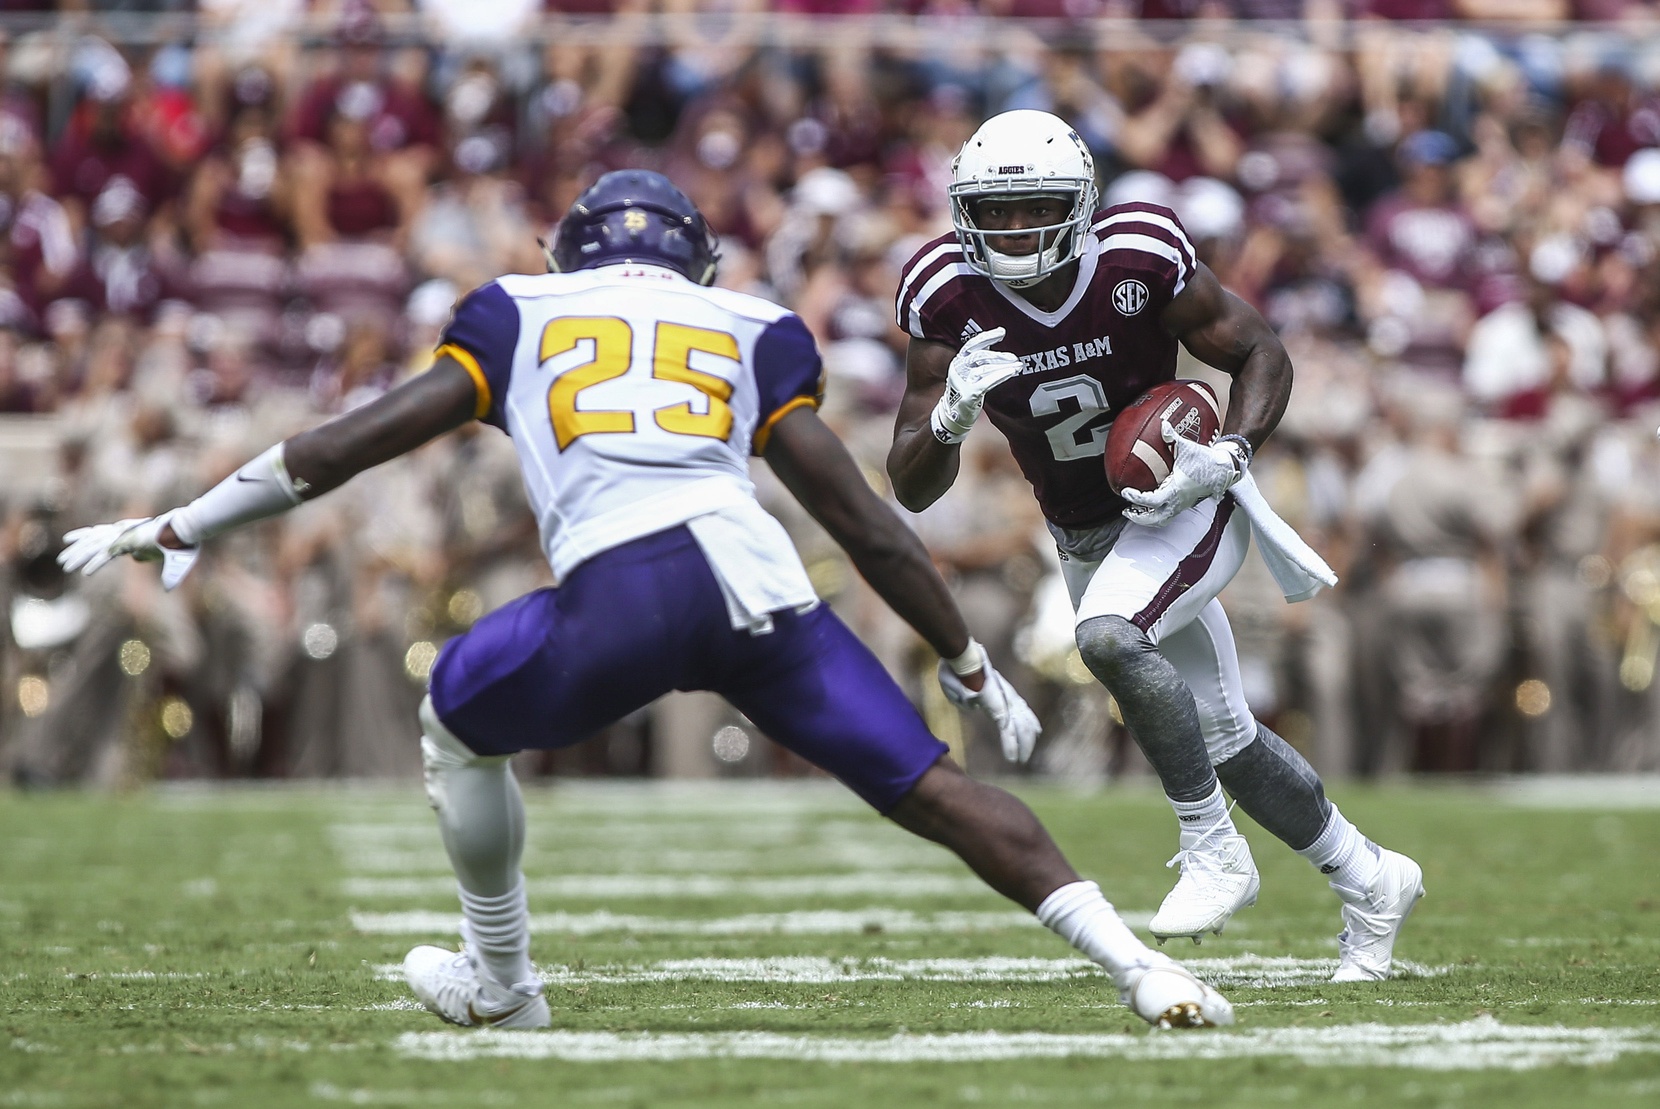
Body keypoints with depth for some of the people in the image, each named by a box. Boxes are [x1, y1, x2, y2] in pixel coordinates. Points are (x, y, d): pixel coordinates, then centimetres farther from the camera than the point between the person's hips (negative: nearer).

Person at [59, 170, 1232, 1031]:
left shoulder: (520, 312, 26)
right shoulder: (756, 331, 28)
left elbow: (354, 442, 24)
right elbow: (860, 516, 22)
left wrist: (182, 528, 33)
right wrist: (969, 661, 29)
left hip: (619, 593, -1)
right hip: (757, 572, 1)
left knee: (461, 718, 29)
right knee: (932, 786, 7)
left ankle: (501, 981, 38)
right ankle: (1143, 967, -7)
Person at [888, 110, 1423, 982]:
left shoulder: (1138, 262, -24)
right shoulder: (949, 298, -17)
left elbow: (1261, 355, -9)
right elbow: (913, 490, -16)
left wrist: (1227, 458, -26)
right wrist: (952, 415, -37)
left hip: (1183, 506, -5)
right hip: (1085, 540, 5)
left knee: (1108, 638, -33)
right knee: (1222, 739, 13)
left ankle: (1214, 851, -19)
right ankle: (1369, 883, 33)